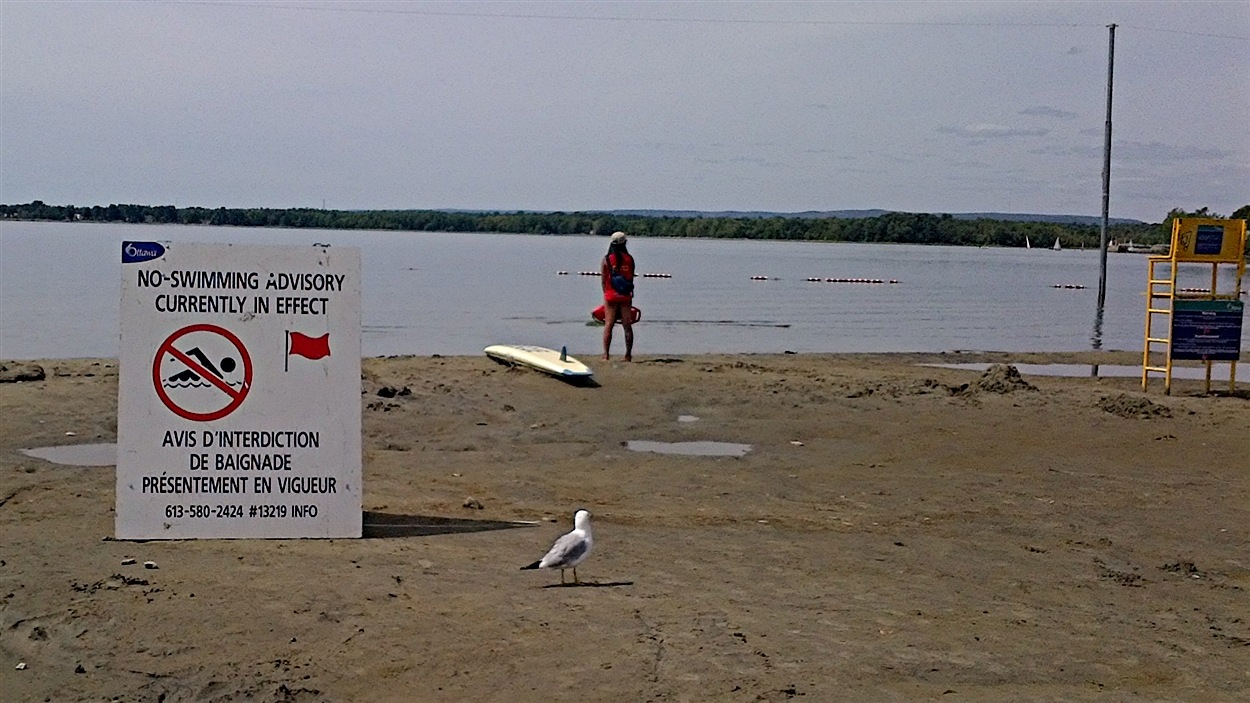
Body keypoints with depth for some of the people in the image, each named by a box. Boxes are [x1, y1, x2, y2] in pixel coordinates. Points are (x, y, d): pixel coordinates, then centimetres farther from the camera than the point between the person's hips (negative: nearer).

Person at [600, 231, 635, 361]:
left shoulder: (606, 260, -3)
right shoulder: (629, 259, 1)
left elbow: (603, 280, -1)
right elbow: (631, 278, 4)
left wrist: (605, 293, 8)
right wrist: (630, 292, 12)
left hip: (611, 295, -1)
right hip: (626, 296, 1)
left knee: (608, 325, 3)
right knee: (627, 326, 4)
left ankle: (606, 353, -2)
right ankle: (628, 354, 4)